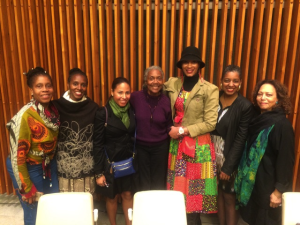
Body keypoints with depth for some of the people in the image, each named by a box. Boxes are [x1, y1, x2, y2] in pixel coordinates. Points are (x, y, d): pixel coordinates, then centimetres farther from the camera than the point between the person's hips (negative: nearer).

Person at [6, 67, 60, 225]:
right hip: (29, 169, -6)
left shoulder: (54, 109, -6)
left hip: (49, 166, 6)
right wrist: (27, 189, -15)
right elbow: (17, 155, -21)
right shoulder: (26, 116, -26)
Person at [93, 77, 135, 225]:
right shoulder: (102, 114, -16)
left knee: (127, 195, 16)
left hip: (128, 161, 3)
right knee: (112, 197, 15)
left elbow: (134, 138, 5)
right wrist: (99, 172, -12)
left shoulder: (132, 112, -3)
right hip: (110, 163, -3)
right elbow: (98, 145, -13)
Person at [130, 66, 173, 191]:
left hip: (160, 147, 1)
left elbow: (168, 123, 6)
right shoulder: (135, 97, -12)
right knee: (143, 184, 14)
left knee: (158, 183, 16)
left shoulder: (166, 101, -8)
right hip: (141, 146, 0)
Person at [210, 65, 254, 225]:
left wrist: (228, 167, -13)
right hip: (214, 153, 4)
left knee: (229, 197, 11)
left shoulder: (245, 106, -14)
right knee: (219, 192, 19)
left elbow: (240, 140, -14)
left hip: (230, 156, -4)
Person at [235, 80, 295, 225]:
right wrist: (244, 178, 13)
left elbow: (286, 160, -18)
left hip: (269, 185, -7)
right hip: (252, 182, 7)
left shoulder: (282, 125, -18)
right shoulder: (258, 120, 5)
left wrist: (278, 191, -17)